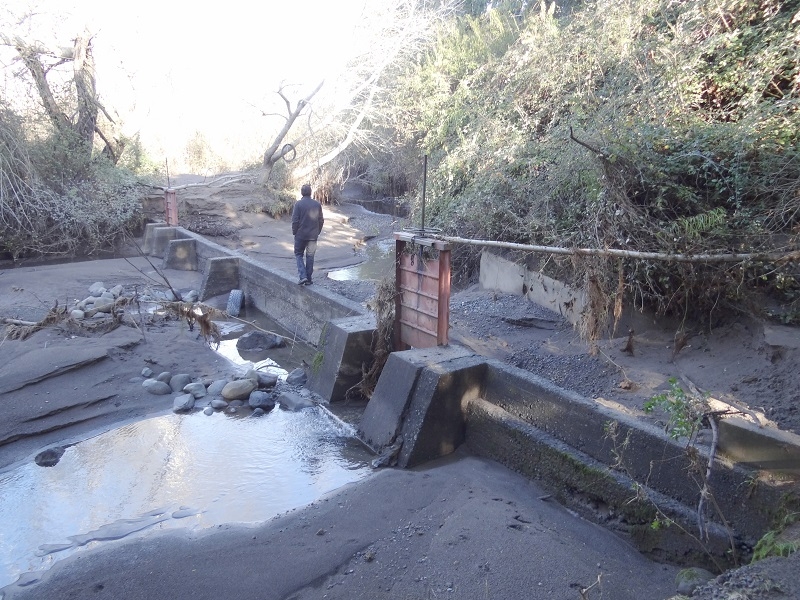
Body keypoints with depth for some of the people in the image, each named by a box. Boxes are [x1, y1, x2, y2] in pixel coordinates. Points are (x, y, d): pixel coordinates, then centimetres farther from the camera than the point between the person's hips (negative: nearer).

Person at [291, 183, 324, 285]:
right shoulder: (317, 204, 0)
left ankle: (303, 276, -4)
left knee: (298, 254, 11)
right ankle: (308, 279, 14)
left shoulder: (298, 204, -11)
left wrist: (294, 232, 2)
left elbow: (295, 220, -11)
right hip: (313, 235, 3)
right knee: (310, 256, 11)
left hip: (301, 235, -3)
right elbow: (321, 220, 5)